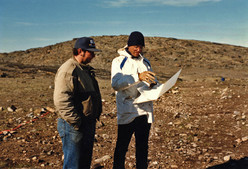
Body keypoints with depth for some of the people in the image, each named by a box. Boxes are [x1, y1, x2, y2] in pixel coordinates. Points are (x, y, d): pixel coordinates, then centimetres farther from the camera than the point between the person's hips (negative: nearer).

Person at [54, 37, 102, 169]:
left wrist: (95, 116, 18)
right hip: (74, 126, -10)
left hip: (89, 123, 10)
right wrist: (76, 122, -23)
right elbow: (61, 100, -25)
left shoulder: (86, 69, 15)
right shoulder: (68, 70, -17)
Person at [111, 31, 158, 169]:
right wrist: (138, 77, -29)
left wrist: (153, 84, -5)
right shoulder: (119, 61, -2)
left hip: (145, 111, 4)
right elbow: (115, 83, -17)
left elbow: (152, 79, 20)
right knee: (121, 147, 4)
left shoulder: (145, 62, 15)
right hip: (126, 112, -4)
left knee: (142, 147, 13)